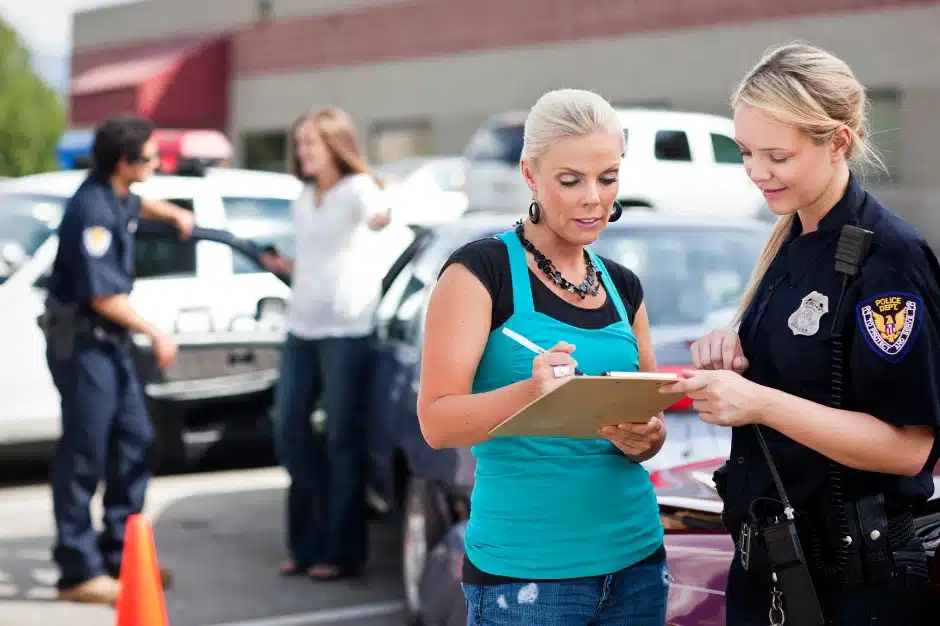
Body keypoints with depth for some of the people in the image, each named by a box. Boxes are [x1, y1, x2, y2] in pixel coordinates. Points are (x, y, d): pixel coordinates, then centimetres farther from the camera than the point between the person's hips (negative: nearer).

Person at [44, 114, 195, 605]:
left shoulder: (117, 196, 7)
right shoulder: (91, 210, -22)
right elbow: (104, 297, -22)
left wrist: (175, 214, 25)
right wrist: (157, 335, -15)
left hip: (109, 341, 10)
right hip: (81, 342, -10)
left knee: (135, 441, 13)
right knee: (83, 455, -6)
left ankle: (119, 554, 22)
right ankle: (80, 572, 1)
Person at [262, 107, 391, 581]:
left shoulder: (358, 189, -4)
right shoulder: (303, 199, 18)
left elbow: (377, 214, -23)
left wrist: (384, 216, -41)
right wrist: (283, 267, 10)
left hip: (347, 328, -8)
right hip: (301, 327, 8)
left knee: (343, 437, -2)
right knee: (288, 428, 7)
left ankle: (342, 550, 6)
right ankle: (309, 540, 19)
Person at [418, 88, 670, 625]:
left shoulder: (623, 285, 10)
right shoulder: (482, 269, -8)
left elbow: (652, 420, 13)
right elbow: (437, 421, -15)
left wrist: (641, 438, -10)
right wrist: (530, 392, -31)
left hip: (636, 556, 6)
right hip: (524, 568, -6)